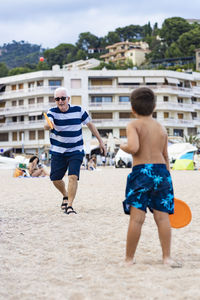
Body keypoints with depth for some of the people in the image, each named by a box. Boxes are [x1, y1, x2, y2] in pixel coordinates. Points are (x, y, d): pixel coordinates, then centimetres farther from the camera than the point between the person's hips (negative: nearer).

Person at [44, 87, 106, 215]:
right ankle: (66, 196, 36)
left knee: (73, 177, -18)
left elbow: (90, 124, 8)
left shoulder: (78, 110, -6)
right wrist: (48, 125, -54)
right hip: (58, 152, 1)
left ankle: (69, 205, -12)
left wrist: (100, 141, 11)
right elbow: (47, 126, -28)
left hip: (76, 151, -1)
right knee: (55, 179, 6)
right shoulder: (53, 112, -8)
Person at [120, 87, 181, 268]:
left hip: (141, 171, -4)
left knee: (137, 218, -3)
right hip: (161, 171, 4)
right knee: (162, 217, 6)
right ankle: (167, 257, 5)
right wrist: (167, 181, 25)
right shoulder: (162, 128, 16)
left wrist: (123, 147, 3)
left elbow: (134, 147, -19)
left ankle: (129, 258, 5)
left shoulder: (134, 125, 0)